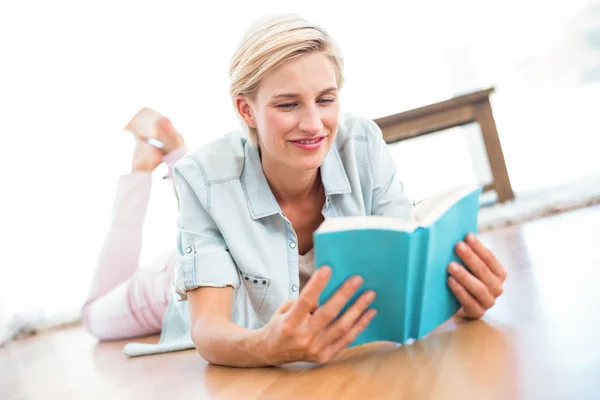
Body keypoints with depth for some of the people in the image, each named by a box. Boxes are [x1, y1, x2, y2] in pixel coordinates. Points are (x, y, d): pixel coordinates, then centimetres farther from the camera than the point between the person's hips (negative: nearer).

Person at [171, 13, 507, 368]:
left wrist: (461, 289, -35)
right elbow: (207, 326, -25)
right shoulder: (205, 179, -19)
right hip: (265, 380, 0)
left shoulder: (364, 146, -13)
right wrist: (268, 348, -47)